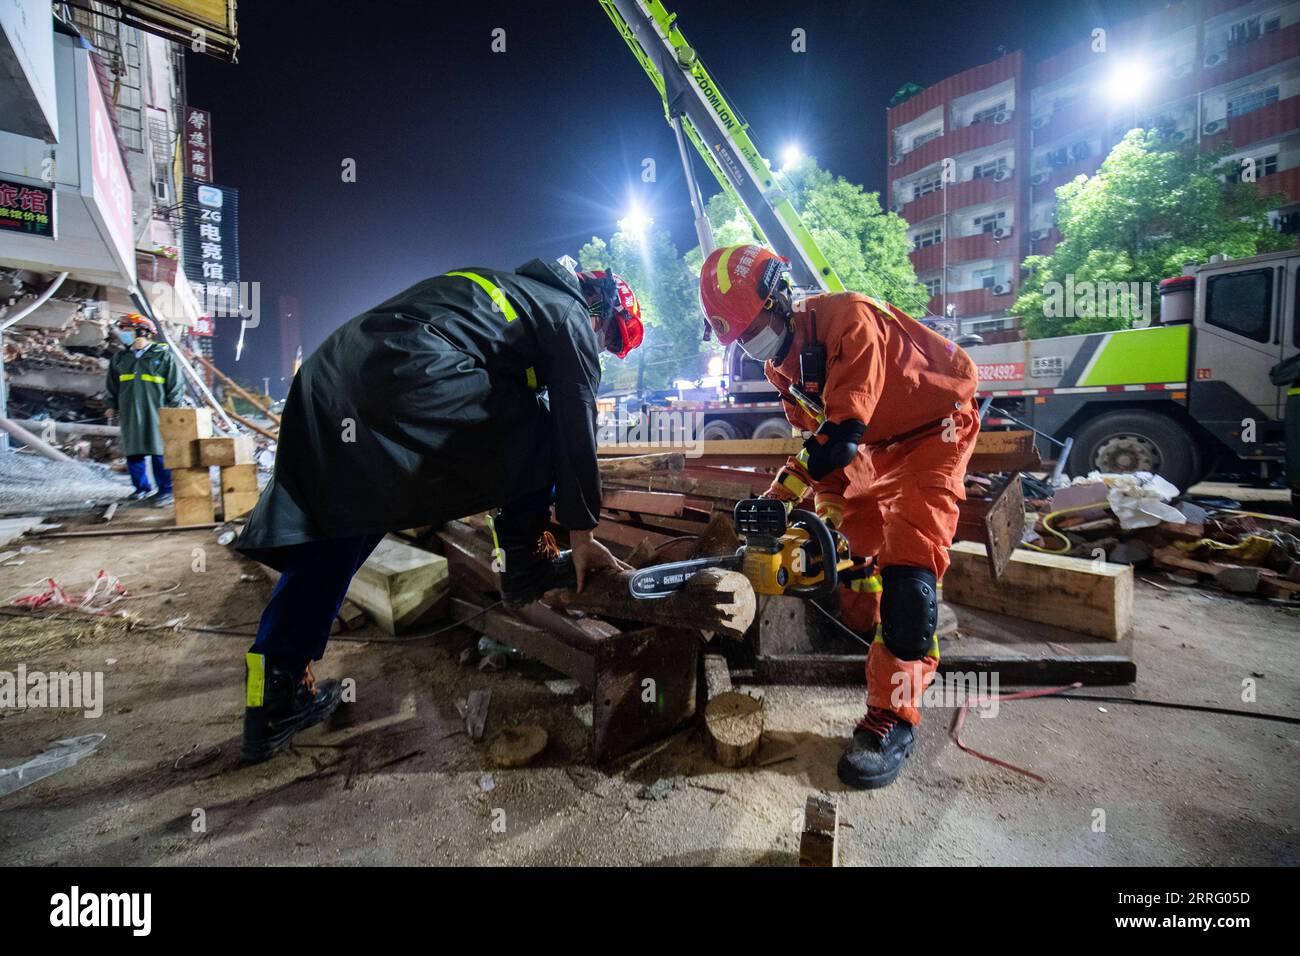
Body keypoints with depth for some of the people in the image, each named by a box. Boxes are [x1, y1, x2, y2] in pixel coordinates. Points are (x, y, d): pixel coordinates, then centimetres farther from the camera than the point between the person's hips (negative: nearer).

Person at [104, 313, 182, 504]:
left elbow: (176, 384, 1)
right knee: (133, 452, 7)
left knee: (160, 452, -5)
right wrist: (111, 405, 17)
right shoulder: (120, 358, 14)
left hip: (155, 412, -5)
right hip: (129, 413, 5)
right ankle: (142, 487, 18)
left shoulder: (163, 355, 0)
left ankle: (166, 489, 1)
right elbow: (112, 385, 22)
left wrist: (172, 408, -3)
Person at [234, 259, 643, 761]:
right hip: (413, 380, -9)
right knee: (538, 423, 12)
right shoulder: (570, 315, 13)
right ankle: (526, 565, 16)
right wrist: (582, 533, 13)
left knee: (322, 539, 14)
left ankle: (273, 700, 22)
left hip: (326, 380, 9)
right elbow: (576, 430, 6)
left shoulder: (506, 288, 36)